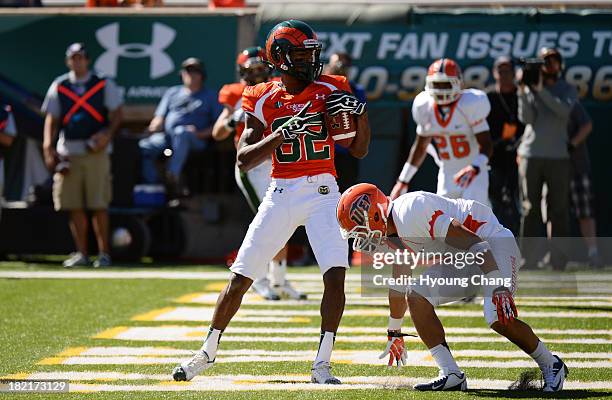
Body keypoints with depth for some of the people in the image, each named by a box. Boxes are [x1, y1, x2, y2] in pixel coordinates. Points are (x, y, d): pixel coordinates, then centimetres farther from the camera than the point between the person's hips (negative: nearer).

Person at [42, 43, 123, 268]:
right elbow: (51, 119, 10)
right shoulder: (58, 87, 12)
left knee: (99, 205, -6)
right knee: (74, 207, 2)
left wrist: (107, 133, -14)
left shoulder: (104, 85, 6)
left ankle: (103, 253, -1)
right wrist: (48, 146, -3)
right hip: (67, 153, 3)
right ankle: (81, 254, 10)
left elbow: (116, 114, 3)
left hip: (96, 152, -3)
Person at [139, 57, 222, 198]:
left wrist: (201, 134, -8)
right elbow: (160, 117, 23)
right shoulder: (172, 92, 30)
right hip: (166, 136, 4)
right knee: (144, 147, -27)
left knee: (181, 132, -41)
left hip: (195, 140, -4)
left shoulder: (210, 97, 20)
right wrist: (156, 125, -2)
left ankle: (172, 177, -50)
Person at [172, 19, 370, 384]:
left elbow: (360, 151, 5)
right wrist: (281, 133, -20)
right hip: (281, 194, 0)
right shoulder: (263, 100, -1)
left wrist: (361, 113, -12)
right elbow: (244, 160, -8)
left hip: (323, 193, 0)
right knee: (241, 277, 2)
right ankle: (208, 352, 20)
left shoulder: (331, 91, 1)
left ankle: (322, 364, -11)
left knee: (335, 275, -18)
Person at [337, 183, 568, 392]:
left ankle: (551, 366, -3)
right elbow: (399, 286, 21)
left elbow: (472, 243, -30)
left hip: (495, 244, -10)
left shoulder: (412, 213, -26)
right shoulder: (393, 230, 5)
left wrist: (497, 287, -35)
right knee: (417, 298, -4)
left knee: (499, 319, -26)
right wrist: (394, 332, 30)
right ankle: (451, 376, -4)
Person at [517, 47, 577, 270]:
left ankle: (559, 261, 2)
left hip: (558, 157, -1)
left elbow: (564, 110, -12)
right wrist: (523, 90, -13)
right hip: (530, 154, 1)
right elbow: (526, 118, -2)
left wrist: (540, 89, -17)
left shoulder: (568, 90, 8)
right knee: (530, 210, -1)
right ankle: (529, 260, 2)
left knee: (559, 209, -2)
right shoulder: (529, 88, 10)